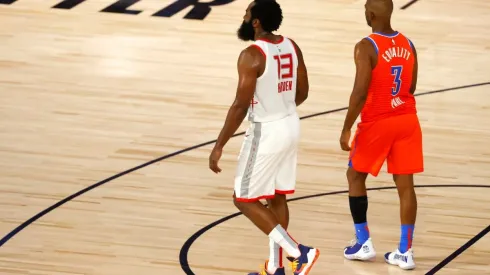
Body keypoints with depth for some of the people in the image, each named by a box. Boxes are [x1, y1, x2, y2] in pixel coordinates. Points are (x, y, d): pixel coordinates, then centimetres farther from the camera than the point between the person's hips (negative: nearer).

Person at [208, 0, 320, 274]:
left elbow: (240, 106, -22)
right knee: (277, 197, 17)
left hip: (266, 132, -8)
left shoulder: (252, 55, -21)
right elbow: (302, 93, 12)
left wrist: (219, 146, -16)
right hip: (291, 126, 8)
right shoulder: (292, 47, 3)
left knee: (245, 199, 3)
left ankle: (298, 252, -7)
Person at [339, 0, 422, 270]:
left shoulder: (366, 47, -16)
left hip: (377, 122, -5)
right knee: (405, 184, 6)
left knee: (355, 175, 16)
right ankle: (405, 252, 6)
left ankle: (363, 243, 15)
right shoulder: (408, 44, 4)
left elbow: (360, 92, -20)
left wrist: (346, 129, -14)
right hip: (407, 120, 5)